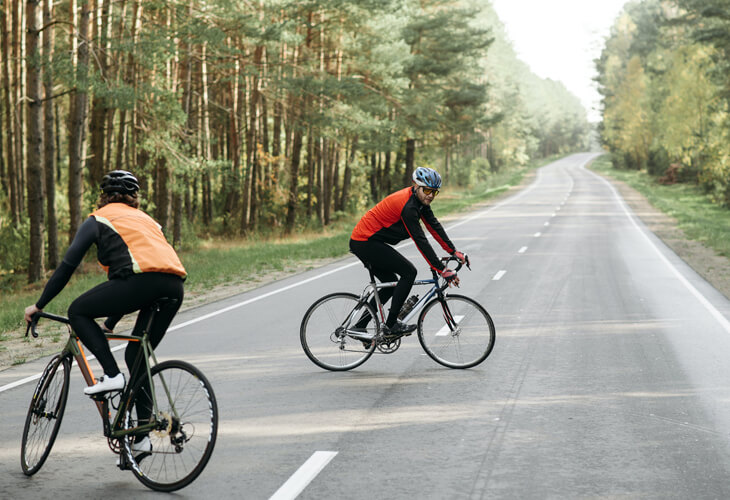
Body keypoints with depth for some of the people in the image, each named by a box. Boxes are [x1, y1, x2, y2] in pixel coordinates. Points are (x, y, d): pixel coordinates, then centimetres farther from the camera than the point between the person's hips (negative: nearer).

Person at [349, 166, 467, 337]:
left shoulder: (420, 200, 5)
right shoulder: (408, 206, -25)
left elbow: (434, 226, 11)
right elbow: (420, 241, -28)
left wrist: (454, 251, 7)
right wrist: (442, 270, -28)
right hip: (365, 242, -10)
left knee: (391, 283, 17)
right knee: (409, 272, -13)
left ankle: (359, 326, 22)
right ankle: (391, 325, -9)